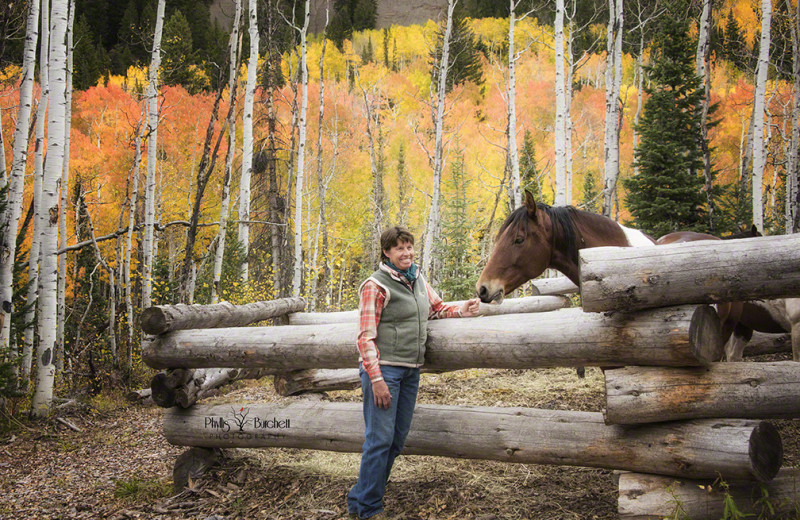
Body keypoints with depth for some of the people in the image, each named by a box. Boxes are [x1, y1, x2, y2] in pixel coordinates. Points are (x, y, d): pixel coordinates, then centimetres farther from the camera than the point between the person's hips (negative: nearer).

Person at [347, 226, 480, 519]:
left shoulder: (417, 280, 13)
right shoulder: (376, 285, -9)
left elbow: (436, 308, 30)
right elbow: (366, 337, -13)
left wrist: (461, 311, 9)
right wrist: (376, 379, -19)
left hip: (411, 371, 8)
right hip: (384, 369, -8)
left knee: (397, 439, 10)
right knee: (380, 438, -8)